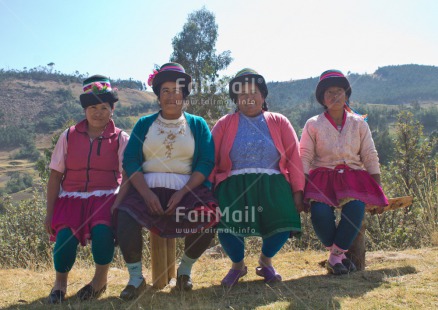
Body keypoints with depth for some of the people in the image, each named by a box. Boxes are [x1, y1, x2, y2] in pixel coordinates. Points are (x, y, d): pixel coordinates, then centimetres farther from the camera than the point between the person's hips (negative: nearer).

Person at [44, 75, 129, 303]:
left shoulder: (120, 139, 4)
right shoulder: (69, 136, 9)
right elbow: (55, 176, 11)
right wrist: (49, 213, 6)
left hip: (105, 196, -1)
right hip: (72, 197, 2)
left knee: (102, 230, -32)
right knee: (65, 235, -26)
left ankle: (100, 279, -2)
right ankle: (60, 282, 7)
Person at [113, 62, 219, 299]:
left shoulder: (197, 124, 12)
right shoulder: (144, 124, 13)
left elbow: (207, 162, 0)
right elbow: (130, 160, 2)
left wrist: (182, 193, -14)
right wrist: (147, 194, -15)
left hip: (187, 189, 0)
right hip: (147, 187, 1)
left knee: (207, 222, -26)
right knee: (125, 220, -27)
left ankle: (184, 270, 4)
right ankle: (136, 278, -3)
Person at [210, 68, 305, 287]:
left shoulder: (279, 123, 15)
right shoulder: (225, 124, 13)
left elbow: (294, 158, 8)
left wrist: (298, 191, -2)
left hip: (271, 183, 1)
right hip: (234, 184, 0)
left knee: (283, 220, -25)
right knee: (227, 222, -28)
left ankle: (265, 261, 13)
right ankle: (237, 264, 9)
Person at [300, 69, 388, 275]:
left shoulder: (359, 124, 11)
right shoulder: (313, 125, 5)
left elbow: (370, 158, 10)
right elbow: (304, 158, 1)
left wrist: (378, 192, 1)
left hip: (353, 176, 2)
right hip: (322, 176, -1)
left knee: (355, 207, -31)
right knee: (320, 212, -31)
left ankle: (335, 256, -11)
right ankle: (340, 254, -4)